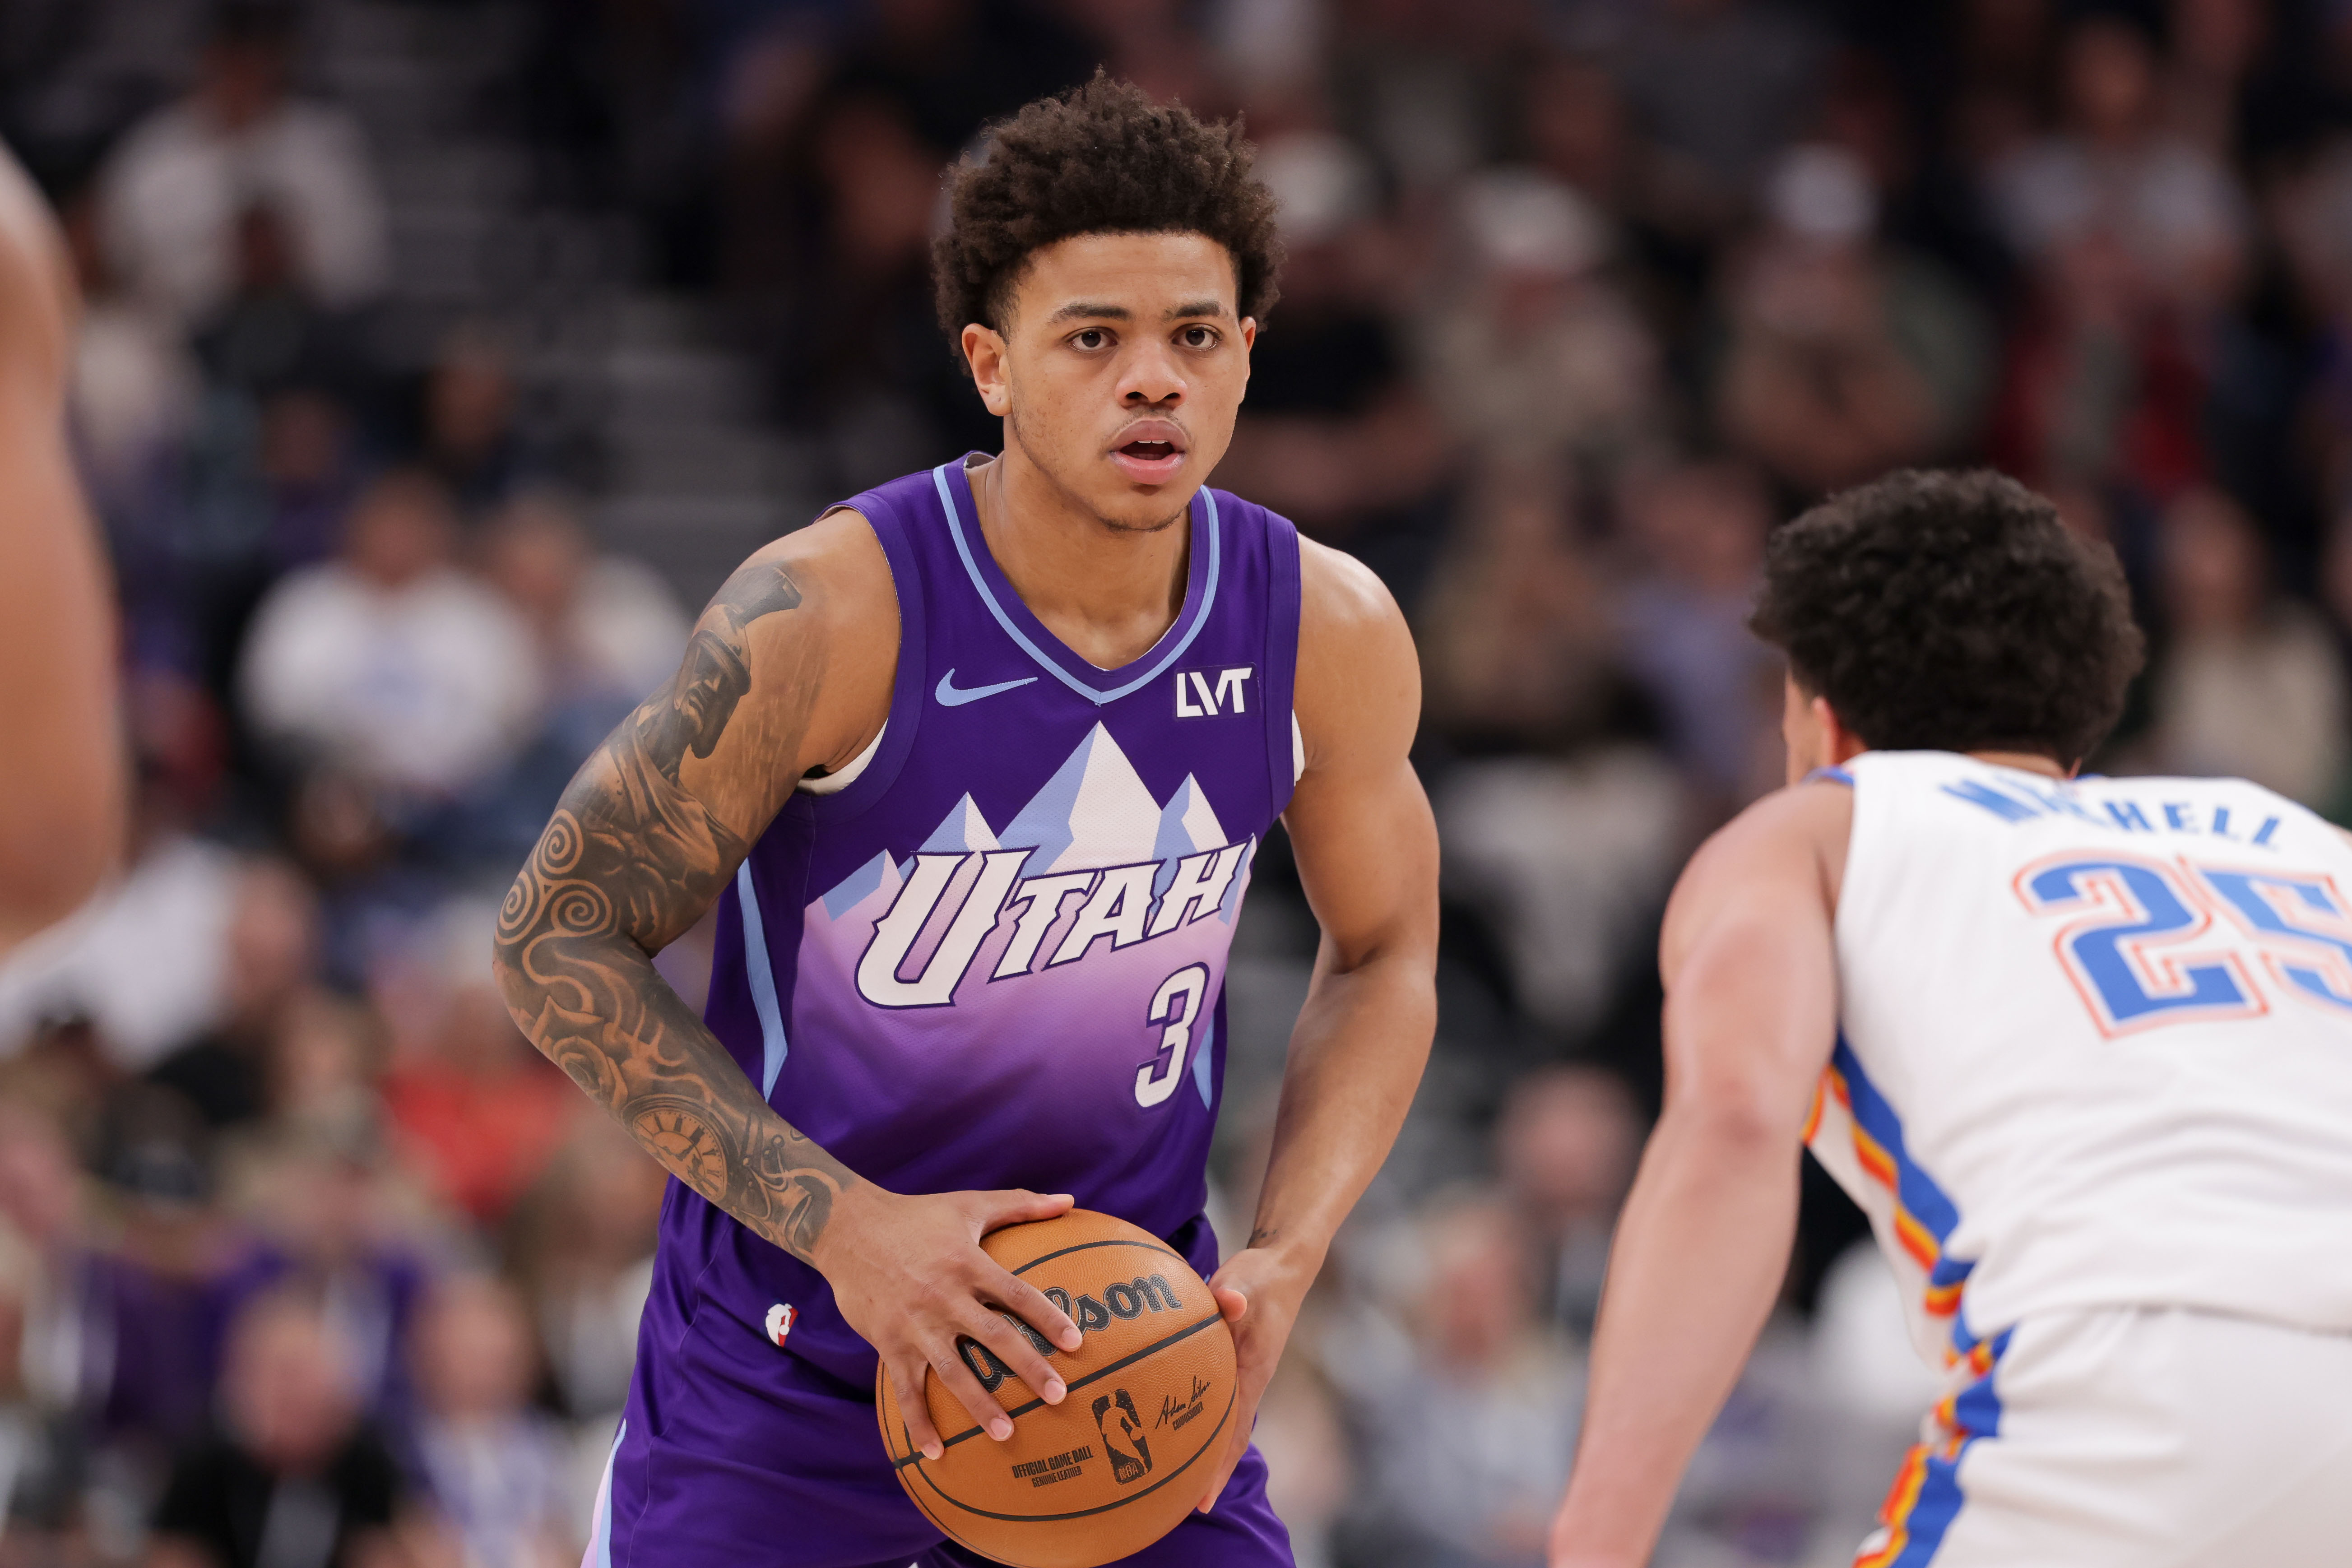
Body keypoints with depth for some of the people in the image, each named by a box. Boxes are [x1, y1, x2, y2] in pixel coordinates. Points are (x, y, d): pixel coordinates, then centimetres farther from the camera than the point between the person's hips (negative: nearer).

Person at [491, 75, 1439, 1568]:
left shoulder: (1330, 632, -8)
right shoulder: (828, 615, -20)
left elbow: (1386, 956, 10)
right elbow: (560, 942, -14)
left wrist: (1286, 1261, -7)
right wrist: (842, 1224, -23)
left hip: (1129, 1349, 3)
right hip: (784, 1381, -3)